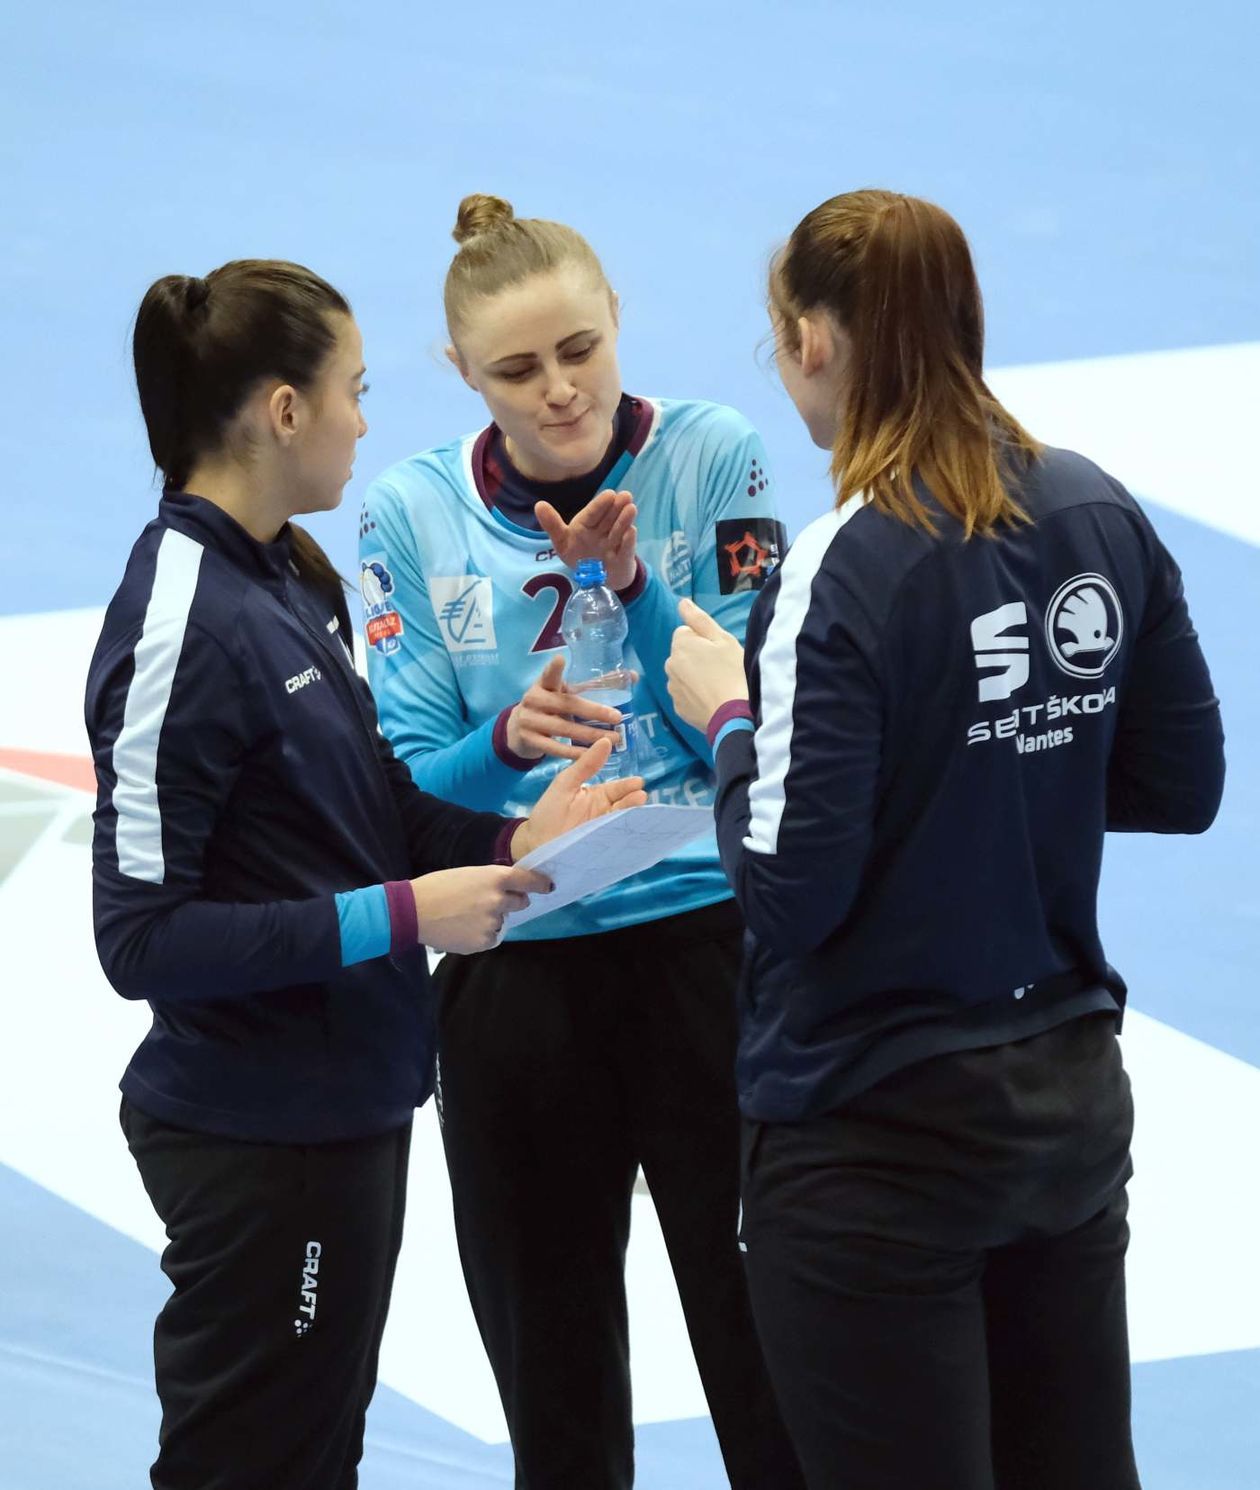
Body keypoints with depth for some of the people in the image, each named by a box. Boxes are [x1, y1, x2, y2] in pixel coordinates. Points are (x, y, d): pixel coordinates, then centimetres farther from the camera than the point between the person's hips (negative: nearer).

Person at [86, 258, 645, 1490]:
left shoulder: (289, 579, 6)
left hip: (347, 1105, 9)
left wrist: (507, 841, -3)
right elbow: (142, 936, -21)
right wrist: (403, 917, -22)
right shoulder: (182, 626, -20)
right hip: (257, 1142, -9)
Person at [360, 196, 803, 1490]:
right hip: (514, 979, 2)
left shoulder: (710, 462, -5)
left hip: (706, 946, -2)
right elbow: (404, 786, -3)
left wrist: (631, 586, -20)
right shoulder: (414, 515, 0)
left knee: (771, 1376, 1)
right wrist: (506, 741, -23)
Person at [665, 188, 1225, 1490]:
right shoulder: (1100, 516, 0)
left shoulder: (845, 569, -19)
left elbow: (792, 886, -20)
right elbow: (1180, 785, 9)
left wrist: (732, 720, -4)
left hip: (878, 1138, -6)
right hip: (1070, 1093, 6)